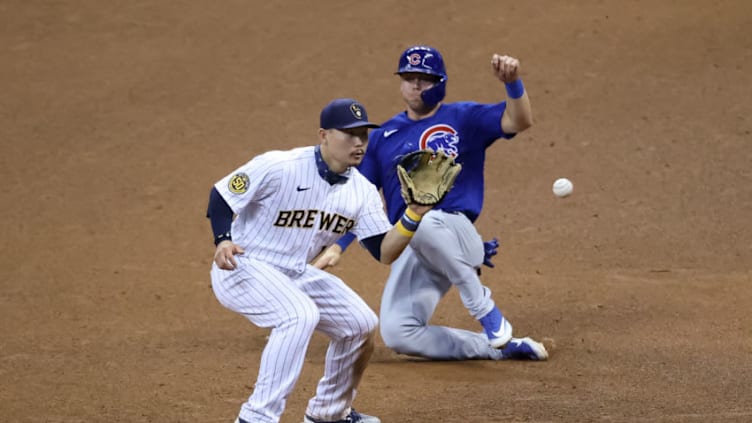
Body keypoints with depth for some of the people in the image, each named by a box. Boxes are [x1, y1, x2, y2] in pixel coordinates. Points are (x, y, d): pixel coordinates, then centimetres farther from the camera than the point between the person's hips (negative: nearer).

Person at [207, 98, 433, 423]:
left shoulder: (362, 191, -3)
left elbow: (384, 252, -5)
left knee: (362, 326, 5)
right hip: (242, 267, -8)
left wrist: (414, 215, -21)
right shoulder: (278, 167, -21)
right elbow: (221, 193, -13)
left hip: (296, 274, 8)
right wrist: (223, 240, -29)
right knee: (300, 314, -33)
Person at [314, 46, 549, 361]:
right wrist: (337, 246, 3)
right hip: (410, 252, 4)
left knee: (422, 221, -39)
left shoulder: (463, 119, 7)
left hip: (456, 238, -4)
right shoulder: (383, 137, 17)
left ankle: (483, 308, -22)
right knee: (397, 335, -17)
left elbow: (519, 121, -8)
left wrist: (512, 83, -27)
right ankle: (501, 348, -1)